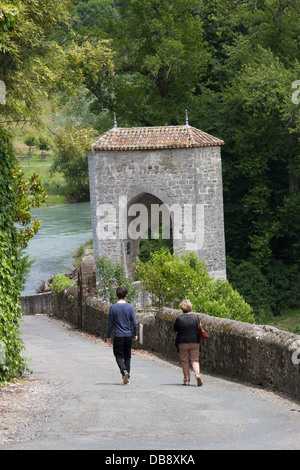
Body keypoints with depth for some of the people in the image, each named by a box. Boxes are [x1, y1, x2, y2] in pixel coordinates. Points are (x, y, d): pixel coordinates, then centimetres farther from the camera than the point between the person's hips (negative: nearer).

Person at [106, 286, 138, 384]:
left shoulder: (113, 307, -6)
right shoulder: (130, 307, -3)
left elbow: (110, 324, -3)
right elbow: (135, 322, -3)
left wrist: (108, 337, 6)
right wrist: (135, 334, 11)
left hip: (118, 336, -2)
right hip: (128, 335, 2)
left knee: (119, 356, 3)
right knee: (127, 357, 13)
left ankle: (124, 371, -21)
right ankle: (127, 376, 13)